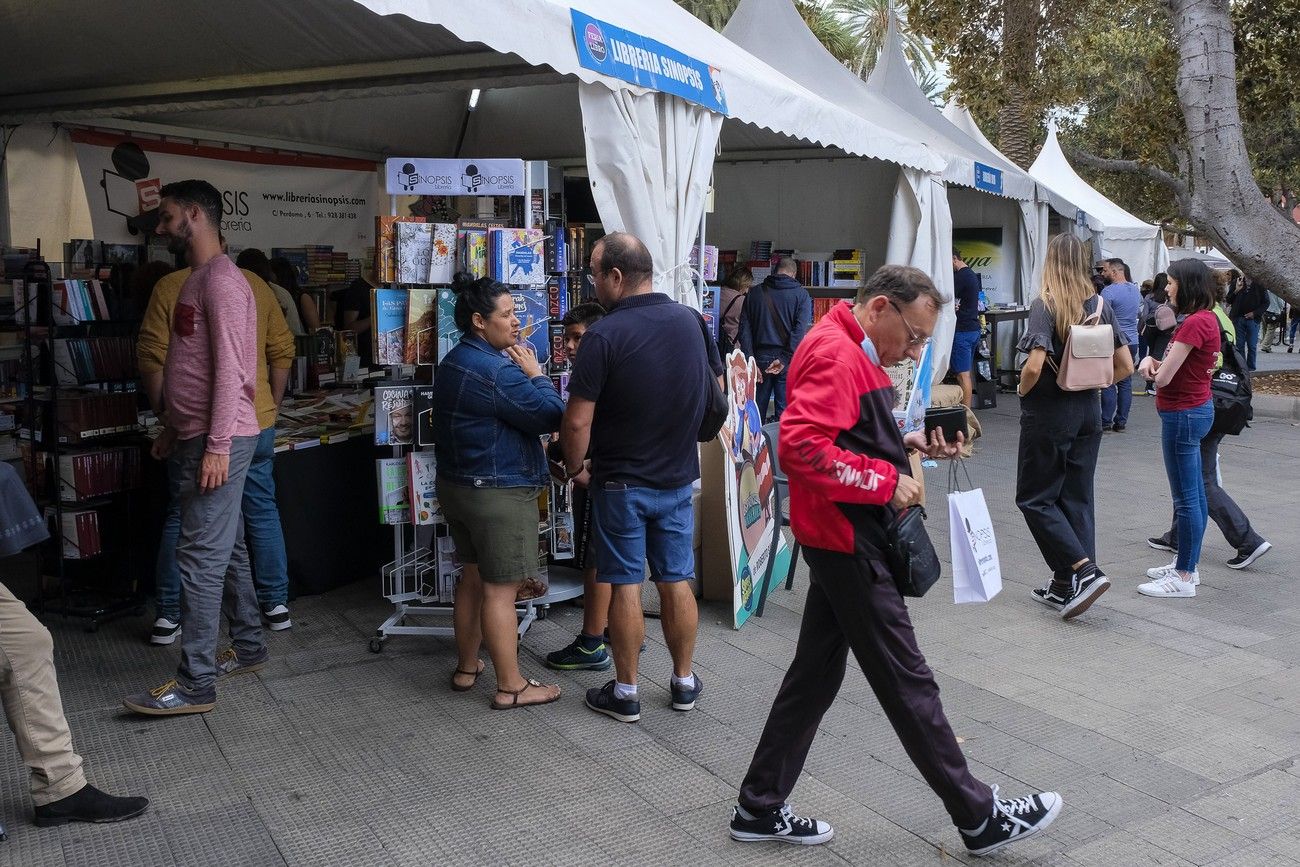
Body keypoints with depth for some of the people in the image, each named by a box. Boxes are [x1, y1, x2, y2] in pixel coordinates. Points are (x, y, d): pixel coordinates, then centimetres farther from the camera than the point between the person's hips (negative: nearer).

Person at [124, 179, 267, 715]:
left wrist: (217, 445, -24)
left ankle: (195, 685, -2)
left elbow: (230, 369, -20)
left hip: (219, 440, -10)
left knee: (201, 557, -8)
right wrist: (172, 430, 23)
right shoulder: (196, 280, 18)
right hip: (195, 437, 10)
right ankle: (248, 648, 27)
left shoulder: (221, 279, -13)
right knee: (226, 550, 16)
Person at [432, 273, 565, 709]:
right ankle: (510, 687, 7)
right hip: (498, 493, -10)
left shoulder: (454, 361, 10)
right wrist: (535, 374, -6)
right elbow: (550, 416, -21)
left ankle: (466, 667, 31)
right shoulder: (495, 370, -22)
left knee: (473, 577, 20)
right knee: (500, 590, -2)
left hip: (457, 485, 10)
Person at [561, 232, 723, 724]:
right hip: (679, 477, 5)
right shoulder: (692, 322, -2)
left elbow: (577, 421, -20)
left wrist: (576, 468, -2)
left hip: (621, 483, -5)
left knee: (625, 586, 5)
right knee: (676, 582, 14)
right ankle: (685, 682, 26)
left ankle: (625, 693, 16)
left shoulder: (605, 336, -19)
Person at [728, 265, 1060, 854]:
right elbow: (801, 448, -29)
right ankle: (980, 818, 15)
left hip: (844, 540, 11)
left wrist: (908, 444, 7)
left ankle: (759, 809, 24)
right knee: (906, 682, 1)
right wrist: (887, 481, -20)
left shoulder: (858, 353, 16)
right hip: (847, 541, -11)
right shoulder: (834, 354, -18)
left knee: (816, 672, 15)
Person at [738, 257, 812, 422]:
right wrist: (785, 359, -14)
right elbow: (800, 330, -12)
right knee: (784, 412, 1)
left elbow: (744, 329, 1)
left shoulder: (754, 293, 9)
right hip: (787, 360, -2)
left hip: (760, 357, 2)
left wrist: (750, 362, -3)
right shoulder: (801, 294, 1)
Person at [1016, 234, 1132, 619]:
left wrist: (1023, 392, -6)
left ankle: (1084, 571, -6)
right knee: (1078, 498, 12)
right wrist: (1090, 384, 14)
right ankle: (1066, 587, 18)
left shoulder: (1045, 305, -14)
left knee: (1034, 498, 5)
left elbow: (1034, 366, -24)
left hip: (1049, 413, -6)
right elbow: (1125, 366, 4)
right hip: (1088, 412, 6)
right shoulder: (1100, 305, 3)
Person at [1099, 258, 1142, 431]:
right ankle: (1121, 421, 12)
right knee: (1126, 382, 9)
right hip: (1132, 342, 7)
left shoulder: (1109, 291, -15)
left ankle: (1106, 421, -1)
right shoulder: (1135, 289, 10)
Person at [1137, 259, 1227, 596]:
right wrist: (1155, 361, -6)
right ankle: (1186, 565, 28)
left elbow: (1163, 377, -21)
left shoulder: (1194, 322, -21)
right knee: (1195, 495, 17)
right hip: (1195, 408, 11)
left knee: (1186, 498, -3)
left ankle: (1184, 578, 4)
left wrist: (1152, 364, 1)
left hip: (1183, 414, -11)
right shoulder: (1208, 318, 11)